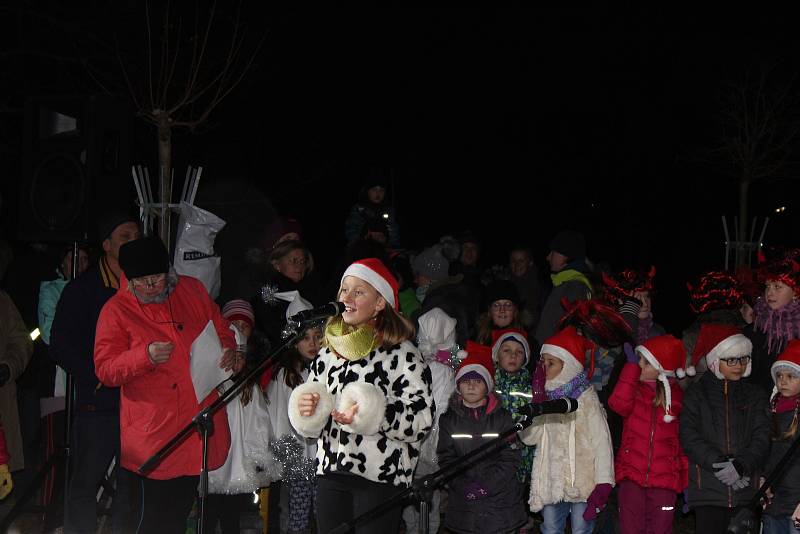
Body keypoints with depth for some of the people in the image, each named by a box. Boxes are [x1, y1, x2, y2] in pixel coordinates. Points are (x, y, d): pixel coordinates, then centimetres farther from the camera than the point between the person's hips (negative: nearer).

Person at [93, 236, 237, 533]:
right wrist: (144, 356, -23)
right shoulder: (116, 310, -5)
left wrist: (229, 350, -1)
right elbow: (105, 370, -7)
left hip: (200, 426, 4)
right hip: (155, 434, -4)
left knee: (183, 507, 14)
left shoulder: (193, 291, 6)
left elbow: (221, 330, 20)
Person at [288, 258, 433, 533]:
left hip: (380, 479, -6)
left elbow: (422, 421, -13)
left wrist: (372, 415, -24)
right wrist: (305, 409, 2)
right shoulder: (328, 354, 14)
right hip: (330, 473, 6)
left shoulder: (401, 354, -7)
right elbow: (311, 425, 24)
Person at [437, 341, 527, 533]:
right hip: (463, 504, 1)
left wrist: (486, 485, -14)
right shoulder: (449, 420, 5)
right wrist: (465, 486, -12)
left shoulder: (502, 417, 0)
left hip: (500, 501, -1)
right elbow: (446, 458, 2)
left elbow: (510, 458, -4)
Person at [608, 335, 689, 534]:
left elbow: (684, 440, 10)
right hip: (631, 474, 0)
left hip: (664, 478, 1)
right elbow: (619, 404, -19)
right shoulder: (633, 388, 4)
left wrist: (687, 483, 7)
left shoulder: (676, 395, 7)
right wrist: (632, 367, -14)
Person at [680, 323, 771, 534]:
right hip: (708, 490, -2)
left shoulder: (755, 395, 13)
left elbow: (762, 438, 2)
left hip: (746, 490, 2)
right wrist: (719, 463, -15)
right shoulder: (696, 394, 8)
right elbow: (689, 437, -3)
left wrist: (741, 465, -15)